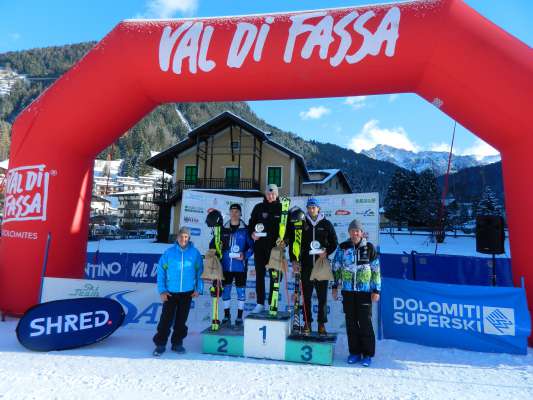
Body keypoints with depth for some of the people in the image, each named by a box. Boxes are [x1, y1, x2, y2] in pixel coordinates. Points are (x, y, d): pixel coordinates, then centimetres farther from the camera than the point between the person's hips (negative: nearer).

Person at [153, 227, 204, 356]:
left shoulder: (195, 253, -2)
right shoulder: (169, 253, -5)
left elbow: (199, 272, 4)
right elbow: (161, 272, -2)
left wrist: (198, 289, -1)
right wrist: (162, 290, -6)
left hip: (187, 293, 1)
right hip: (170, 293, -1)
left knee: (181, 320, 11)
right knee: (166, 319, 0)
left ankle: (177, 343, 26)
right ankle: (160, 344, 14)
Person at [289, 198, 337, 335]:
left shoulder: (326, 224, 4)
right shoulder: (302, 224, 5)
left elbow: (334, 243, 9)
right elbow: (293, 242, 7)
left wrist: (327, 253, -9)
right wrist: (294, 260, -1)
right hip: (306, 265, 1)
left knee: (322, 296, 4)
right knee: (306, 296, 7)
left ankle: (322, 324, 15)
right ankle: (307, 323, 18)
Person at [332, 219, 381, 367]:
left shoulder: (369, 248, -2)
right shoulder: (342, 248, 4)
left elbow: (376, 270, 2)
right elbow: (336, 268, 11)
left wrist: (376, 290, 0)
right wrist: (335, 286, 9)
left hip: (365, 291, -2)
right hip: (348, 290, 3)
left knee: (365, 322, 0)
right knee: (351, 322, 9)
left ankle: (368, 354, 14)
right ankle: (354, 352, 22)